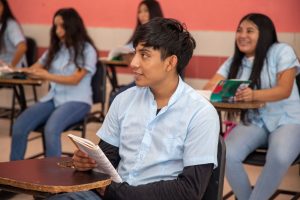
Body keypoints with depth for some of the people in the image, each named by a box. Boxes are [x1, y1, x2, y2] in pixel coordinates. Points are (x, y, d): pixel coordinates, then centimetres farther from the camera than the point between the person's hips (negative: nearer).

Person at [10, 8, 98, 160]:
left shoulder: (87, 50, -2)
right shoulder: (55, 48, 16)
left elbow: (75, 79, -13)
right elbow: (35, 69, 17)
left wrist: (47, 76, -27)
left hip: (77, 101, -5)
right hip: (53, 98, 5)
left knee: (51, 129, -34)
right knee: (19, 127, -18)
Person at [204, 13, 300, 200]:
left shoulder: (282, 51, -7)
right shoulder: (234, 61, 8)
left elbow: (285, 90, -17)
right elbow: (210, 87, 0)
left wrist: (253, 95, -36)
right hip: (254, 121, 4)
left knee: (279, 157, -35)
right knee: (226, 155, -25)